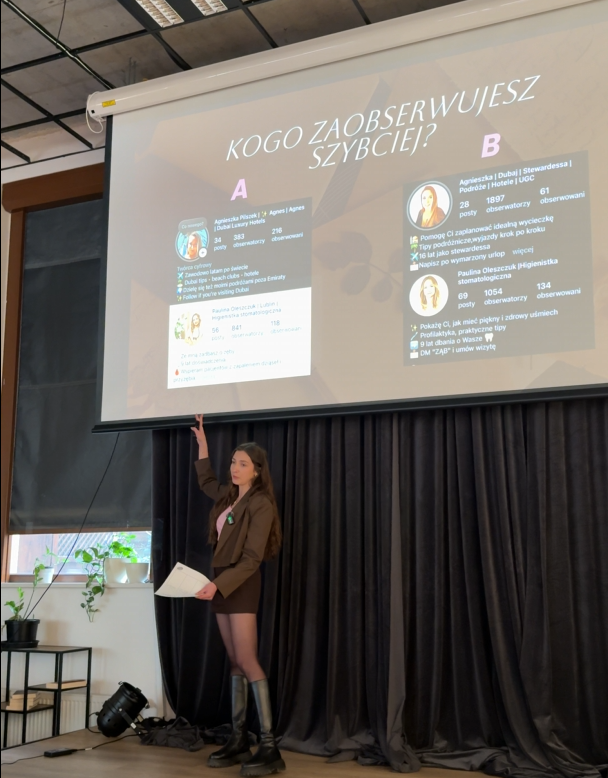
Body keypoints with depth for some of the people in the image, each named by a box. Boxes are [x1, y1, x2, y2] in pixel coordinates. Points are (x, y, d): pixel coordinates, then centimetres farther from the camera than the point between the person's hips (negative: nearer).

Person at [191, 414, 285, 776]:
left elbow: (251, 558, -18)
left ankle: (270, 748, -13)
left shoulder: (260, 505, -13)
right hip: (221, 583, 8)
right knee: (235, 662, 6)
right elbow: (206, 481, 33)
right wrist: (202, 442, 25)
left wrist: (217, 584, -26)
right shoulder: (229, 496, 10)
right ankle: (239, 740, 8)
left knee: (247, 661, -13)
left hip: (241, 584, -8)